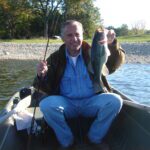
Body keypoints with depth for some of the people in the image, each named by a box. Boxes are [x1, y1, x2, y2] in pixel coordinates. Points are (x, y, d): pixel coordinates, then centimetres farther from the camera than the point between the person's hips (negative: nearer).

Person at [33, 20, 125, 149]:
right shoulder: (55, 58, 2)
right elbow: (47, 88, -1)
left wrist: (112, 44, -33)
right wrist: (42, 76, -24)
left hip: (92, 102, 1)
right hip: (67, 103, 0)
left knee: (115, 101, -25)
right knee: (46, 104, -29)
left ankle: (95, 139, -3)